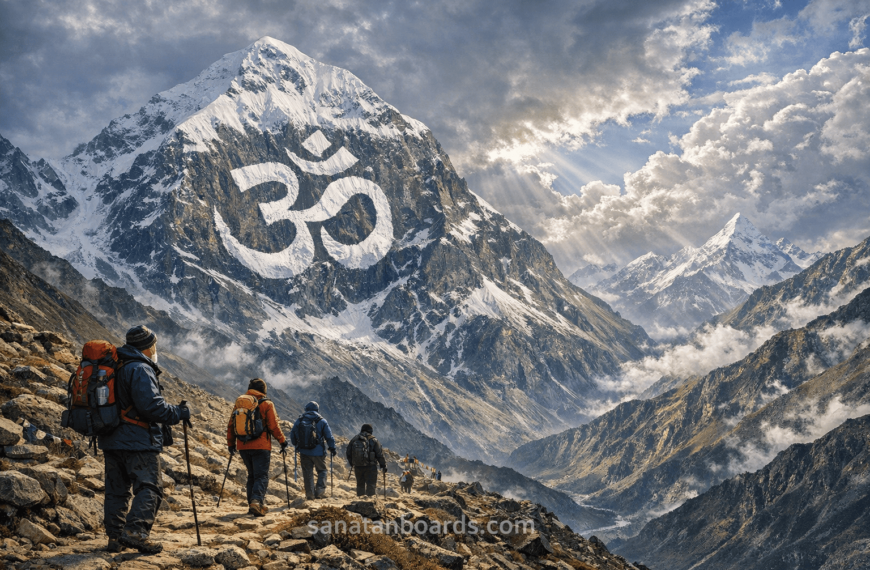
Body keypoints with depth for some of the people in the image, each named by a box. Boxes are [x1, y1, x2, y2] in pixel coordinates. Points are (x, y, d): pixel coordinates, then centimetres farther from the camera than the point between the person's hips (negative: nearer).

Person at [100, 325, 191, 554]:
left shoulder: (115, 367, 14)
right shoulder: (140, 370, -14)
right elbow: (151, 405, -22)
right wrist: (178, 413, -11)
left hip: (111, 441, 9)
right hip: (138, 441, -9)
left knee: (117, 490, 12)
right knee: (149, 487, -6)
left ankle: (115, 537, 14)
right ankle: (136, 530, -19)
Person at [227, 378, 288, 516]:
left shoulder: (239, 402, 10)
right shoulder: (266, 404, -3)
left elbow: (231, 425, 13)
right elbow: (273, 426, -6)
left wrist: (231, 443, 23)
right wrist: (283, 441, 5)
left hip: (243, 447, 5)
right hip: (260, 447, -5)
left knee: (252, 475, 17)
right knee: (261, 476, -3)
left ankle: (253, 505, 15)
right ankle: (257, 501, -25)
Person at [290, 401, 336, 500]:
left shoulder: (299, 421, 5)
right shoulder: (322, 421, -2)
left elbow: (292, 435, 11)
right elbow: (329, 436, -2)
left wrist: (296, 446, 26)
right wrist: (332, 448, 9)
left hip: (304, 452, 2)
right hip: (318, 452, -2)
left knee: (307, 473, 9)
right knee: (322, 471, 13)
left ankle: (309, 494, 8)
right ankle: (320, 491, 0)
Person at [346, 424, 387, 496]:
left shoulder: (354, 439, 6)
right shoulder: (373, 440, -5)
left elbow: (348, 452, 13)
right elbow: (379, 454, -4)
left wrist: (351, 462, 27)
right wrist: (383, 465, 4)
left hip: (357, 466, 4)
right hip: (370, 466, -4)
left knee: (360, 484, 16)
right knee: (371, 485, 0)